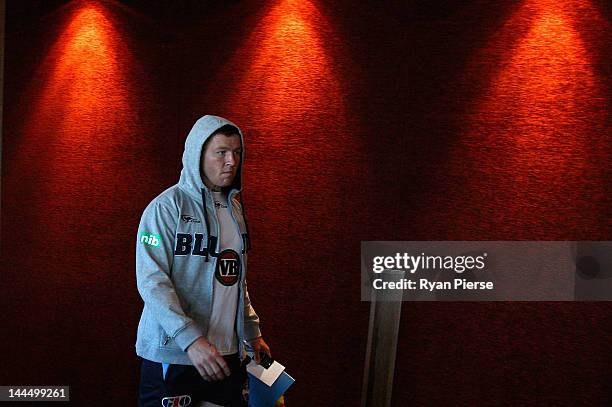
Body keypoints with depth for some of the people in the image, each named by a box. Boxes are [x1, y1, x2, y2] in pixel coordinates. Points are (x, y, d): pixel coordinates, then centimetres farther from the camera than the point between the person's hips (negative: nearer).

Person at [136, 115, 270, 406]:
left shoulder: (234, 209, 13)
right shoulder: (168, 206, -10)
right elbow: (151, 281, -18)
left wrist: (252, 333, 18)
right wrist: (191, 339, -26)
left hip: (228, 355, 7)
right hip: (173, 354, -6)